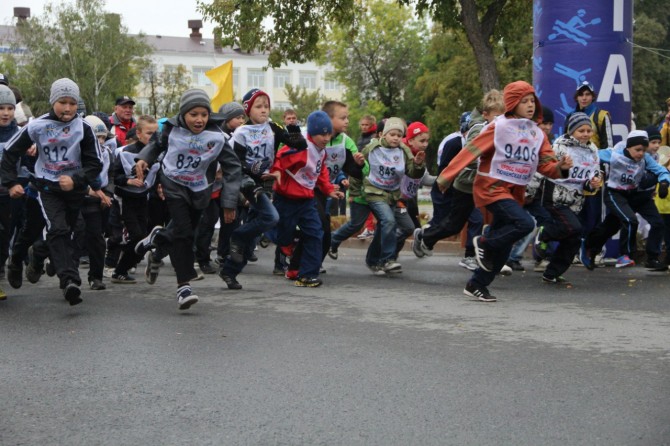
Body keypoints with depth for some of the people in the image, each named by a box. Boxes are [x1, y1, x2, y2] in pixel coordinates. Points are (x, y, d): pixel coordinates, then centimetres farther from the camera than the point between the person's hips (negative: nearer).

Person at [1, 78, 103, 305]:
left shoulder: (83, 127, -7)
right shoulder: (37, 126, -7)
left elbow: (94, 163, -5)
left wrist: (76, 178, -21)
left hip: (74, 188, 2)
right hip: (47, 186, -2)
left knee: (65, 233, 11)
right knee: (58, 230, -20)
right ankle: (70, 281, -33)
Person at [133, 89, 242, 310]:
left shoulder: (217, 137, -15)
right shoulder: (172, 129, -10)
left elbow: (233, 168, -10)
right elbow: (158, 144, 13)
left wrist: (230, 202, -13)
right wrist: (144, 159, -6)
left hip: (199, 191, 2)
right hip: (174, 185, -2)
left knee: (184, 233, 10)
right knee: (183, 232, -15)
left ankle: (156, 252, 44)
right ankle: (184, 285, -12)